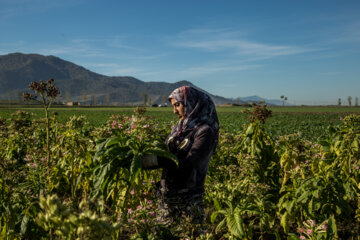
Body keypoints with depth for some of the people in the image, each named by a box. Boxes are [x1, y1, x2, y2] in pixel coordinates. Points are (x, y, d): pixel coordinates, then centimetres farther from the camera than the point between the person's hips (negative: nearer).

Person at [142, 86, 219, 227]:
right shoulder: (177, 129, 11)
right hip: (166, 195, 6)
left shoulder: (204, 132, -12)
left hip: (188, 199, -6)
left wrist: (156, 161, -29)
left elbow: (188, 164, -21)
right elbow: (164, 153, 6)